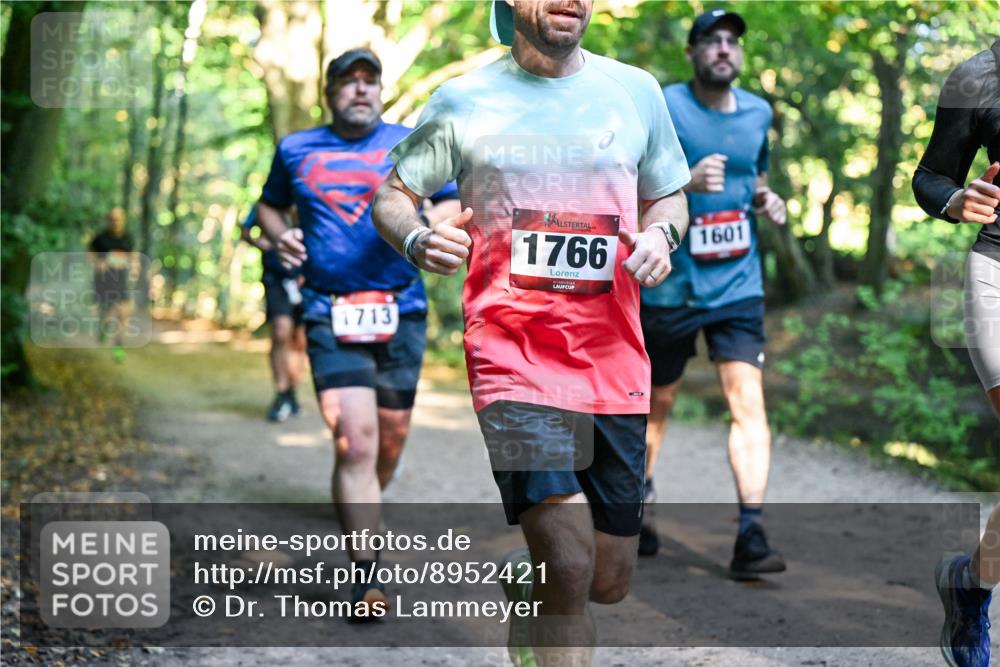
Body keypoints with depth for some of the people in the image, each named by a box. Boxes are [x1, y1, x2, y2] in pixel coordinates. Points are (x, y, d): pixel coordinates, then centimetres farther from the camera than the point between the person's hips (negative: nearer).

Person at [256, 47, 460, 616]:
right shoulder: (296, 150, 12)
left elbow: (455, 206, 9)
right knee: (355, 440, -14)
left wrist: (417, 222, -12)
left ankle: (362, 512, 41)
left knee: (390, 438, 9)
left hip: (401, 312, 2)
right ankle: (366, 576, -12)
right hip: (331, 315, -1)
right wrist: (280, 237, 4)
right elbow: (270, 205, 26)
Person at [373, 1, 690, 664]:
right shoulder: (462, 100, 2)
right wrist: (417, 240, -13)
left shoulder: (636, 91, 9)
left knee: (609, 580, 11)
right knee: (570, 567, -20)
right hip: (514, 354, -4)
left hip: (615, 362, 4)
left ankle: (517, 579, 44)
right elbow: (391, 196, 10)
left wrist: (661, 233, -2)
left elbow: (670, 195, 21)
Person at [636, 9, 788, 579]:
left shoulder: (759, 113, 9)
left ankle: (751, 537, -14)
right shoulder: (663, 108, -8)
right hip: (670, 288, -3)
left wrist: (766, 201, 3)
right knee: (657, 405, 12)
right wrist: (686, 182, -28)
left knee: (749, 401, -11)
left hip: (738, 286, 3)